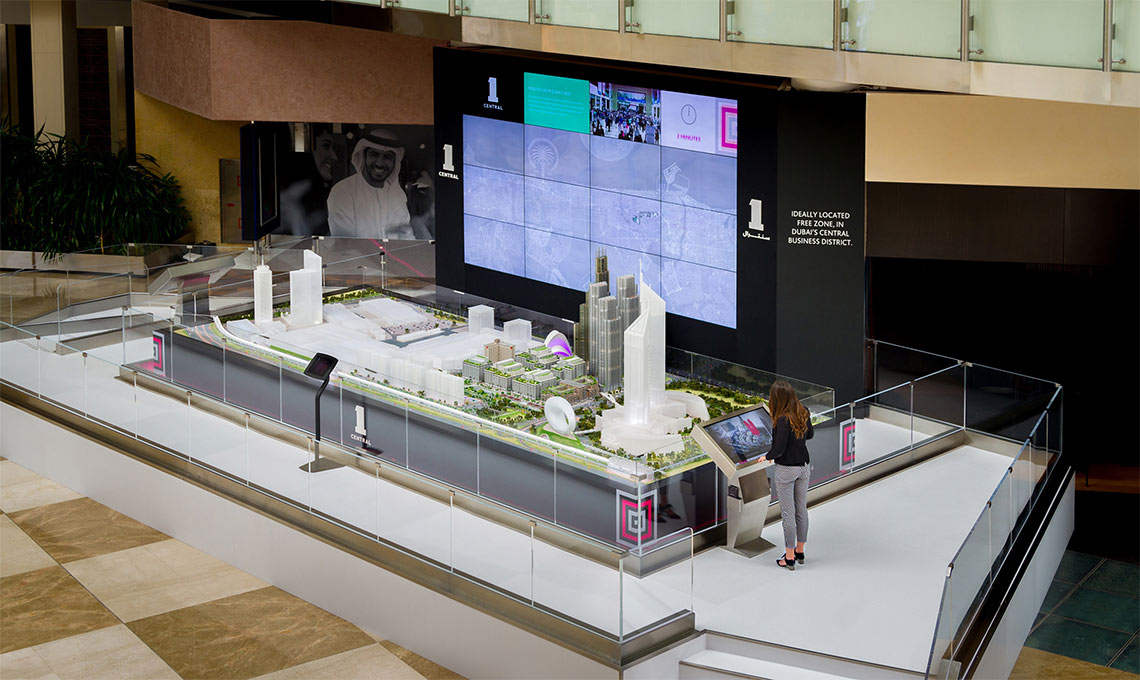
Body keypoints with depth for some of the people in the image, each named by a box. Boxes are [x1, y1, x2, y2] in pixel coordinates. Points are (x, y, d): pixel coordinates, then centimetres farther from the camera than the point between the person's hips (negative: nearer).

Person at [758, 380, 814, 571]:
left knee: (788, 513, 2)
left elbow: (778, 449, -21)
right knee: (801, 510, 16)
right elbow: (809, 434, 15)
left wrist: (767, 456, -3)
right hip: (804, 466, 7)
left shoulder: (783, 420, -24)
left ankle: (789, 558, 8)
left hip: (786, 469, -7)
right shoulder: (803, 413, -2)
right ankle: (800, 551, 29)